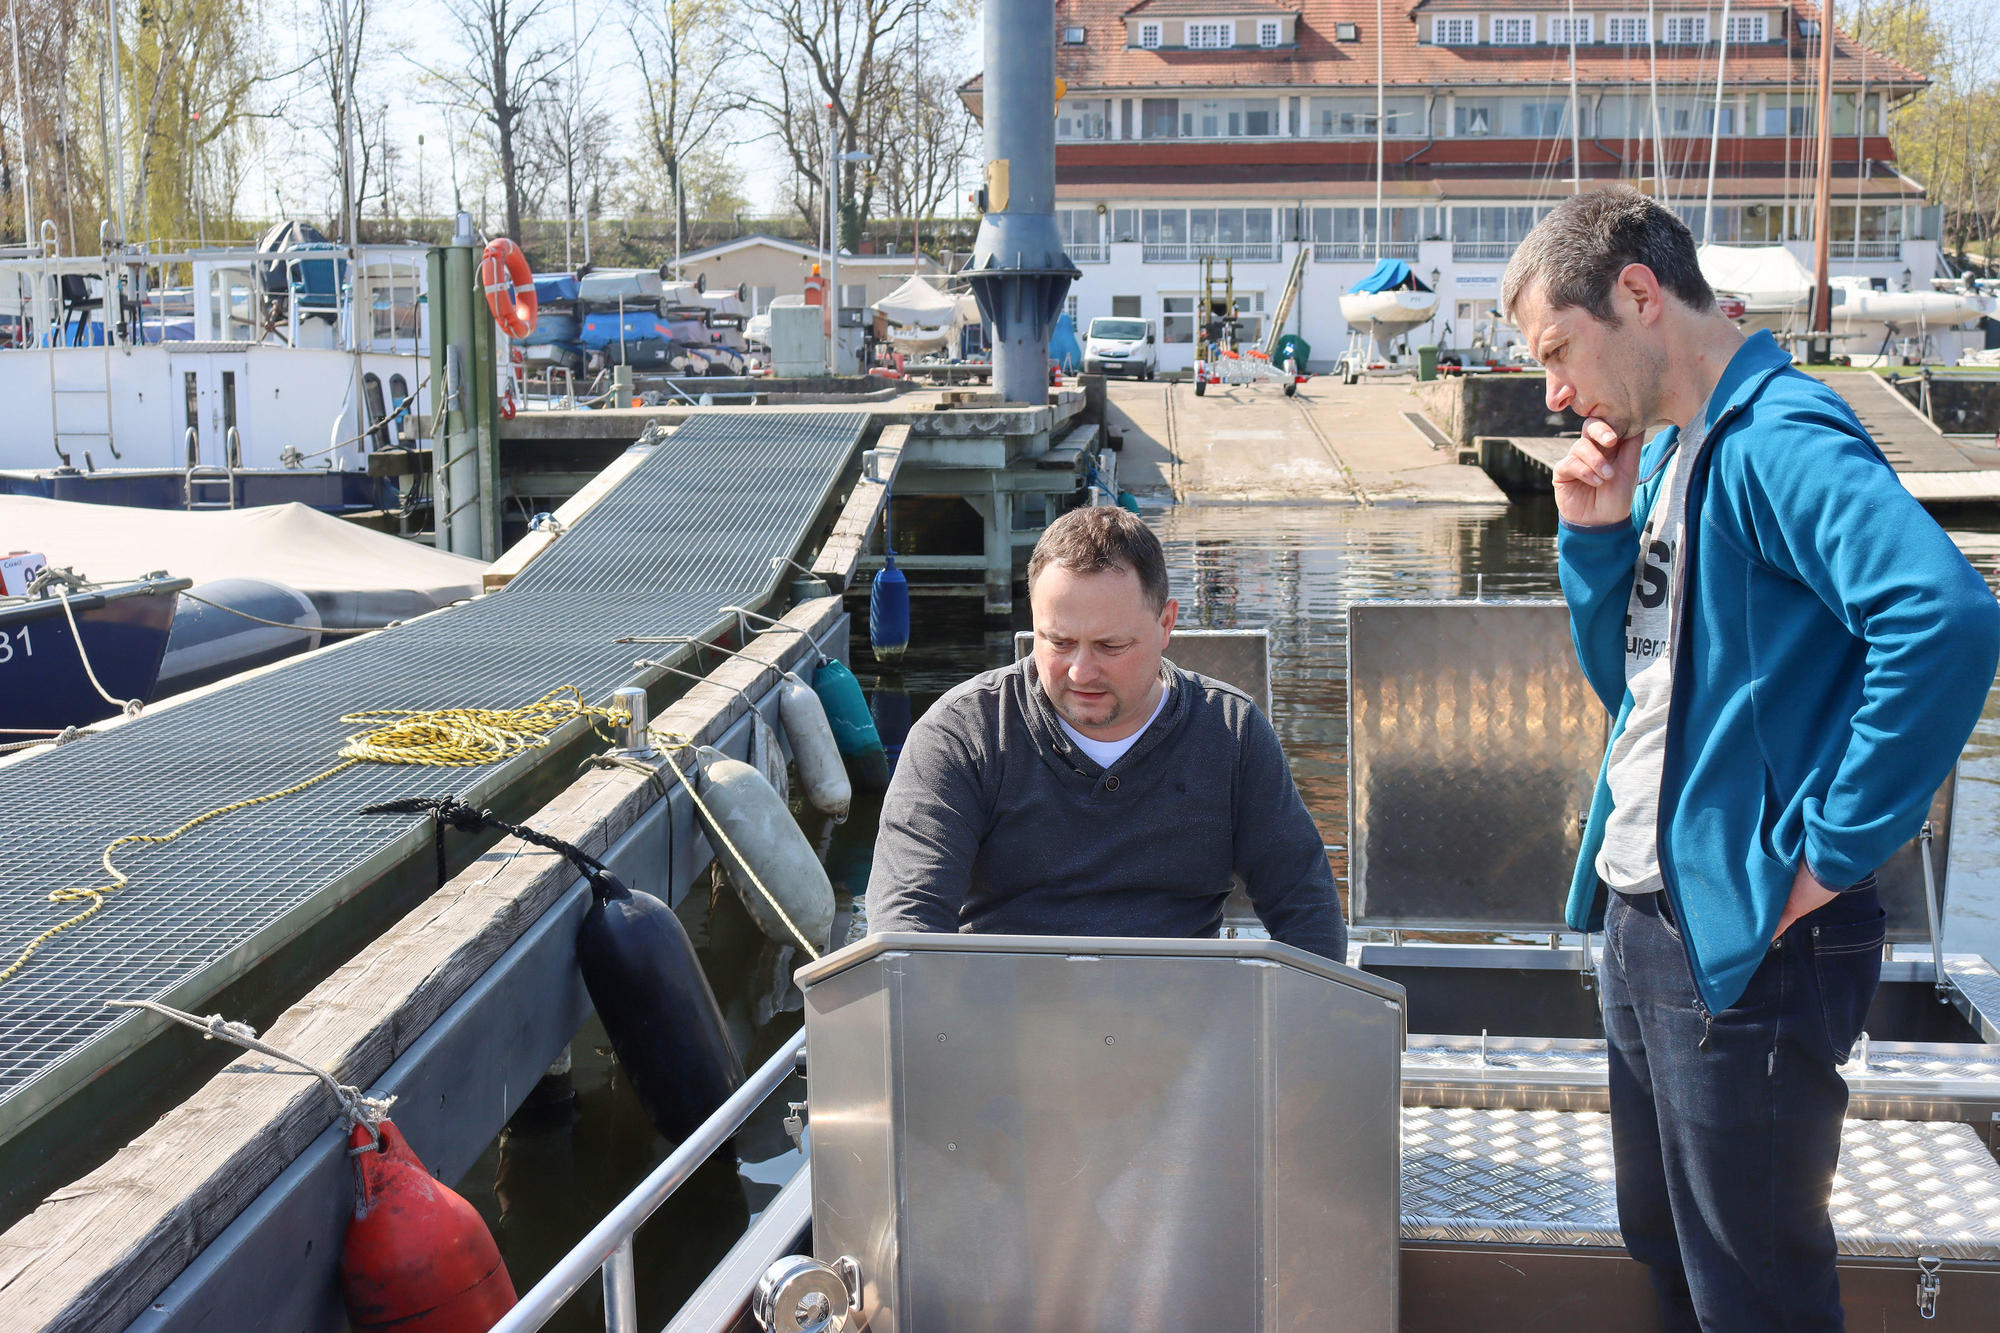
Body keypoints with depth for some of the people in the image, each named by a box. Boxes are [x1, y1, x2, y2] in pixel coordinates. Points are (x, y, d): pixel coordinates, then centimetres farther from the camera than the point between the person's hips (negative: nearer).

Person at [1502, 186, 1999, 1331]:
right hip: (1646, 923, 9)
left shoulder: (1777, 440, -19)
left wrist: (1832, 851, -27)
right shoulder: (1666, 451, 11)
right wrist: (1597, 536, 0)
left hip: (1749, 942, -9)